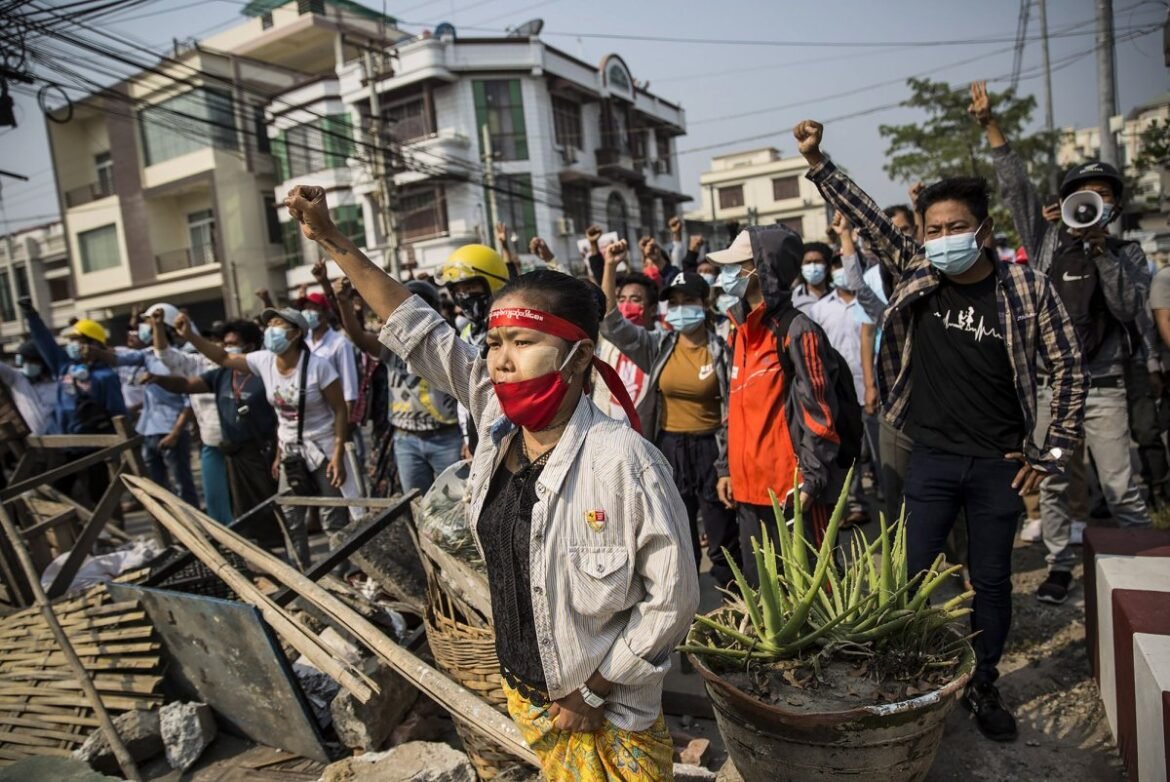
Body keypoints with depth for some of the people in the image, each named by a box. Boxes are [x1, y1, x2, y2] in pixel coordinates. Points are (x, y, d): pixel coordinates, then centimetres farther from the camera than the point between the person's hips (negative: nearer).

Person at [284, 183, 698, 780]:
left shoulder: (622, 461, -26)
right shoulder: (498, 427, -9)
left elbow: (670, 598, -19)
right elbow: (418, 331, -4)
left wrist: (594, 691, -13)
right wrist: (331, 240, -3)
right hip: (526, 697, 6)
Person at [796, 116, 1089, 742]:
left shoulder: (1028, 290, -7)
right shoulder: (915, 275, -3)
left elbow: (1070, 370, -1)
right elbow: (865, 216, -2)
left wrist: (1053, 454, -2)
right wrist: (817, 162, -8)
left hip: (999, 465, -1)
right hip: (932, 460, 1)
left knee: (991, 580, 13)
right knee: (915, 574, 7)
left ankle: (983, 686, 32)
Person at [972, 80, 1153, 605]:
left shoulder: (1127, 255, 7)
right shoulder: (1047, 240, 6)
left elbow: (1129, 308, -8)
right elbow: (1015, 186, 2)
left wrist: (1102, 251, -13)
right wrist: (989, 125, -3)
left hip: (1102, 386, -1)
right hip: (1050, 383, 1)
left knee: (1121, 488, -3)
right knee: (1052, 484, 8)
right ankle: (1060, 566, 21)